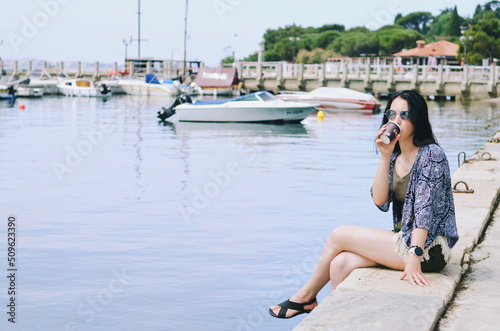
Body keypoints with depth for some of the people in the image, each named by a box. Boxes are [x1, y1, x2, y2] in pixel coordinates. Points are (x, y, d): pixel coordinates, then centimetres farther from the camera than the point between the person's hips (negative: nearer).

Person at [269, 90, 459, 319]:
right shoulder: (395, 158, 12)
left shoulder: (431, 155, -11)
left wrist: (414, 256, -28)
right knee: (341, 263, -13)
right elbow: (380, 201, -2)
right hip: (405, 240, 7)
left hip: (428, 248, -7)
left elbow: (426, 208, -20)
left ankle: (305, 296, 13)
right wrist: (385, 156, -10)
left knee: (339, 236, -7)